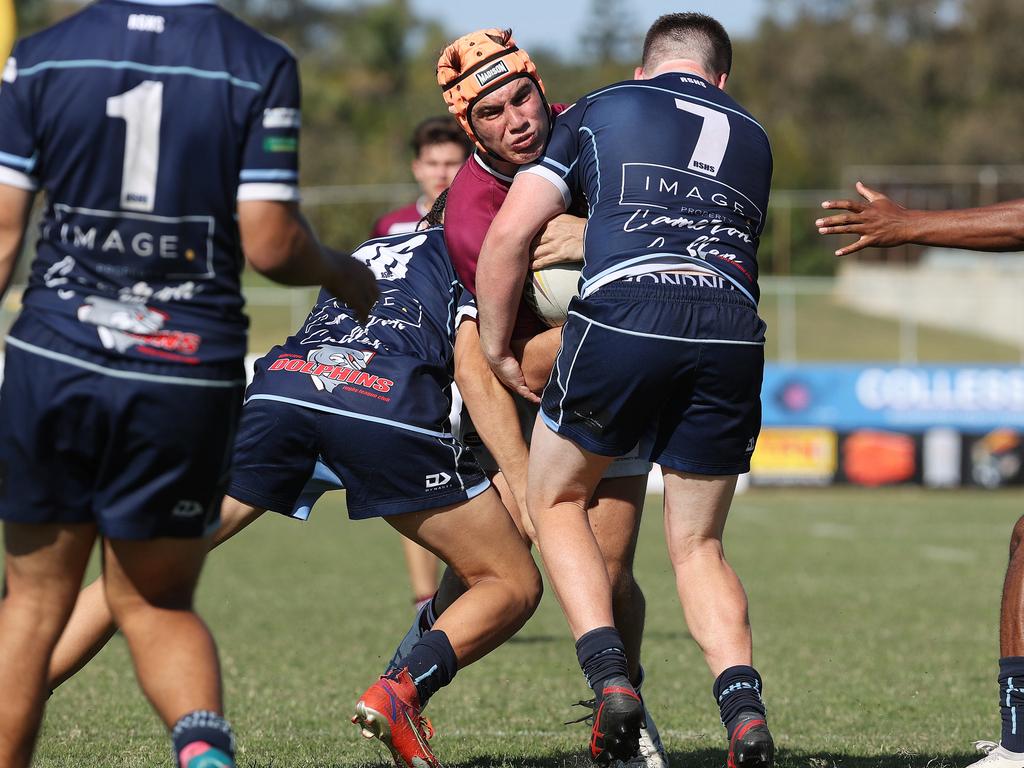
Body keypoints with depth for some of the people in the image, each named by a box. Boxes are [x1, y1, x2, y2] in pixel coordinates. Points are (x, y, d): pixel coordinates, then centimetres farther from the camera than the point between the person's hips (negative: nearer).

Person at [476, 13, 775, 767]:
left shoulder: (597, 110, 19)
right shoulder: (752, 135, 28)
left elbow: (508, 234, 12)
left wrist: (497, 349, 23)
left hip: (623, 315, -3)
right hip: (733, 330, 3)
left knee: (556, 498, 20)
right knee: (698, 544, 16)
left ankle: (612, 678, 2)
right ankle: (744, 708, -7)